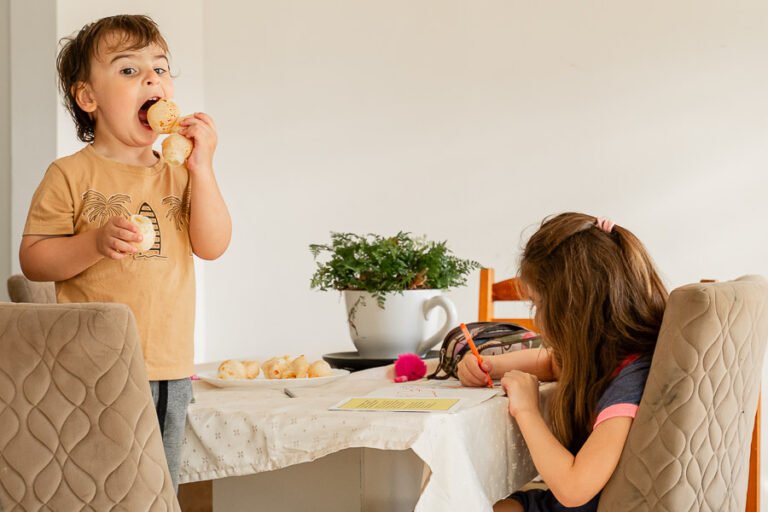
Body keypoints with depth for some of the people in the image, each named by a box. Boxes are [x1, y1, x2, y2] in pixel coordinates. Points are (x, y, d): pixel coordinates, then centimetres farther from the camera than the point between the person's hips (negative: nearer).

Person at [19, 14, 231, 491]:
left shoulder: (179, 175, 12)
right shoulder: (71, 175, -2)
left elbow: (213, 246, 0)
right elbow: (33, 260, -6)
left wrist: (201, 167, -7)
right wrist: (96, 243, -21)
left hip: (171, 371, 5)